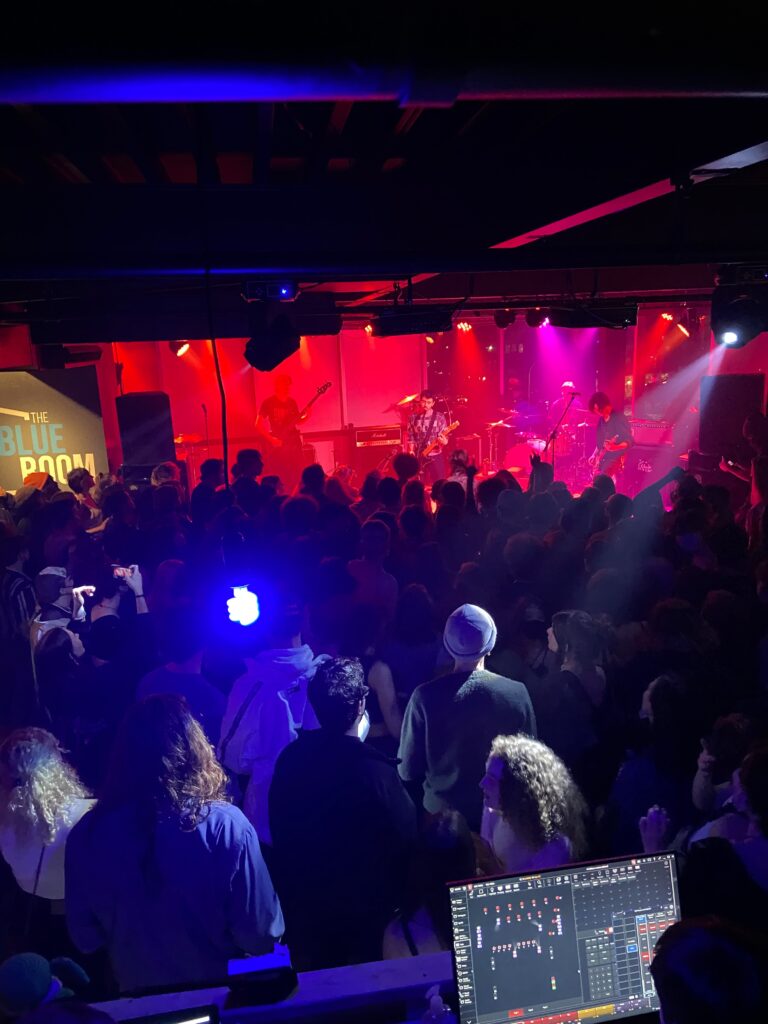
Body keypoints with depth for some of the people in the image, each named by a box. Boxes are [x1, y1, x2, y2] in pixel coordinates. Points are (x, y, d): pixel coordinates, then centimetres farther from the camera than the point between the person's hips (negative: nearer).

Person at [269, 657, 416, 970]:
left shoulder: (289, 758, -14)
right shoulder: (376, 770, -29)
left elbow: (279, 830, -1)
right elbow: (406, 838, -17)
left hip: (301, 906, 4)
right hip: (362, 910, -4)